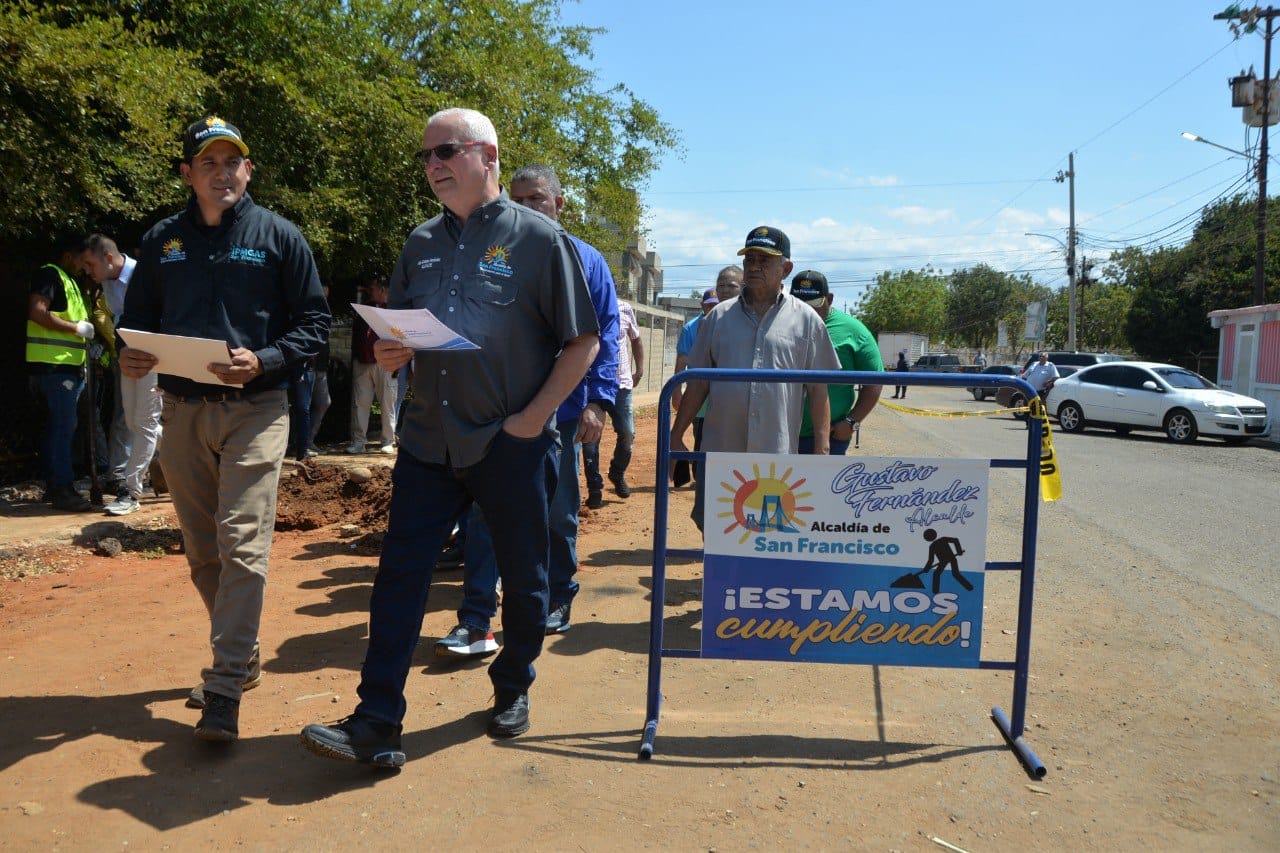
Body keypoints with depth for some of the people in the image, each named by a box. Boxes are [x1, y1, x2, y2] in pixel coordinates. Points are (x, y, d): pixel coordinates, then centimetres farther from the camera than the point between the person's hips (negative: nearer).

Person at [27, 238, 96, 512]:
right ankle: (63, 489, -9)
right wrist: (77, 327, -14)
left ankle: (53, 485, 20)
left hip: (69, 365, 10)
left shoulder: (70, 282, 23)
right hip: (53, 364, -10)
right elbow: (37, 312, -19)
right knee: (64, 425, -11)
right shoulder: (49, 275, -6)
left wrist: (88, 343, 17)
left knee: (59, 425, 13)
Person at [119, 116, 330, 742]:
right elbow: (136, 319, 19)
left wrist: (262, 361, -16)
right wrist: (129, 357, -3)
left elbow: (315, 324, 0)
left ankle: (225, 690, -6)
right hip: (182, 410, 5)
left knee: (241, 545, -12)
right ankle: (241, 658, 28)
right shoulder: (162, 240, 13)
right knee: (202, 551, 11)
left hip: (254, 408, -4)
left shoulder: (278, 236, 2)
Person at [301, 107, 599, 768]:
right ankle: (376, 725, 5)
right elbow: (398, 333, 20)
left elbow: (583, 342, -6)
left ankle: (513, 690, 34)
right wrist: (389, 352, -4)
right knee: (399, 573, -1)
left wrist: (533, 417, -13)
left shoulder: (539, 238, -4)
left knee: (523, 578, 10)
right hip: (428, 439, 4)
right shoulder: (423, 243, 12)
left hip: (513, 445, -4)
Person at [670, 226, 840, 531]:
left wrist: (822, 449, -2)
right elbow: (699, 383, 12)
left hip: (778, 458, -2)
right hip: (719, 452, 2)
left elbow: (818, 389, 4)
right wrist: (676, 436, 8)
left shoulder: (806, 320, 5)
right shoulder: (720, 316, 10)